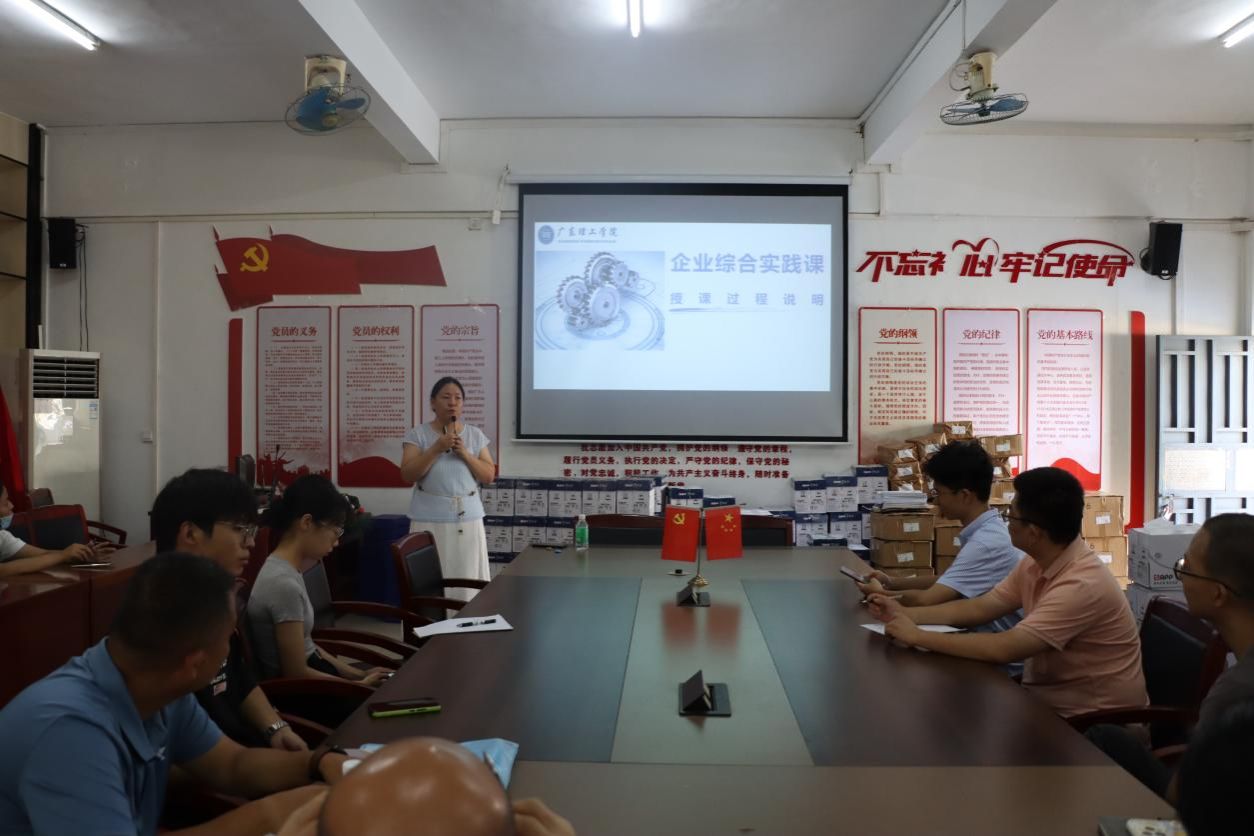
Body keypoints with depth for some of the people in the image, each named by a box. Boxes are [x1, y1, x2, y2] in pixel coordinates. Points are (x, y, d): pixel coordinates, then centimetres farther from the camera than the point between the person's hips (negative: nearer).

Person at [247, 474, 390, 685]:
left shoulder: (286, 571, 4)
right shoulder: (284, 583, -24)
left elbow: (308, 648, 10)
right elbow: (296, 673, -19)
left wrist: (360, 674, 6)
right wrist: (359, 684, -8)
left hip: (309, 670, 8)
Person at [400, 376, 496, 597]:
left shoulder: (476, 435, 8)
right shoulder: (417, 435, 2)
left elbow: (489, 477, 5)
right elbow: (407, 475, -7)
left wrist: (465, 453, -9)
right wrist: (436, 449, -16)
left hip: (468, 518, 2)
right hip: (430, 519, -2)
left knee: (467, 581, 1)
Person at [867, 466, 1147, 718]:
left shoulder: (1082, 584, -29)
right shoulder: (1035, 566, -1)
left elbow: (1005, 649, -32)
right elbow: (978, 609, 7)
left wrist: (918, 636, -25)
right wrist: (904, 613, -2)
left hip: (1090, 721, -7)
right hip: (1047, 698, 7)